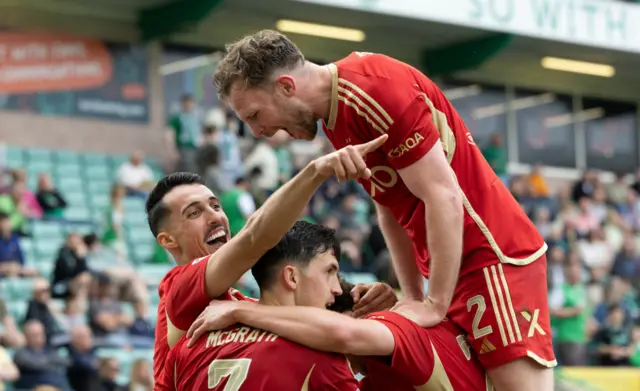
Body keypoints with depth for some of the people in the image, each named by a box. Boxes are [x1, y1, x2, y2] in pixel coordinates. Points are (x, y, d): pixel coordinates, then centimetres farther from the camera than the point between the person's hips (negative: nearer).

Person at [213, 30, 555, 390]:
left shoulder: (375, 90, -19)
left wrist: (434, 305, -17)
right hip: (454, 266, 10)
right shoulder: (335, 112, 11)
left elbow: (444, 197, -21)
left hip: (495, 256, -10)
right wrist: (414, 297, 9)